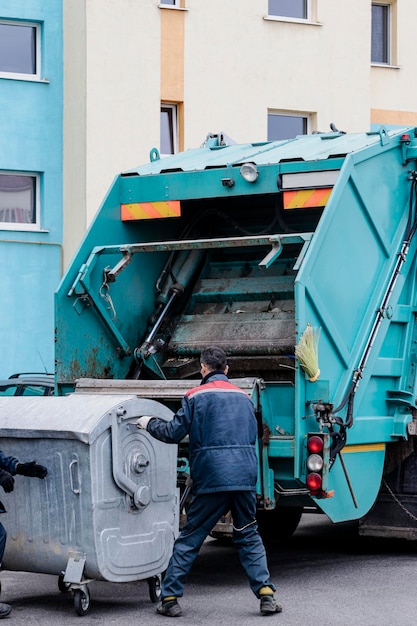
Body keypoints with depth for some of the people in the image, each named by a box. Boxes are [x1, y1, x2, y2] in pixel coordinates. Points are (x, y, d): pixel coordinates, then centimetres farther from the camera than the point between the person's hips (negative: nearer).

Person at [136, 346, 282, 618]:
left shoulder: (196, 396, -1)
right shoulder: (244, 397, 14)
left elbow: (173, 434, 0)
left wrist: (150, 423, 18)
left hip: (211, 480, -3)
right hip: (245, 476, 3)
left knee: (189, 539, 6)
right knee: (249, 537, 13)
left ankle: (170, 598, 8)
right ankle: (266, 593, 2)